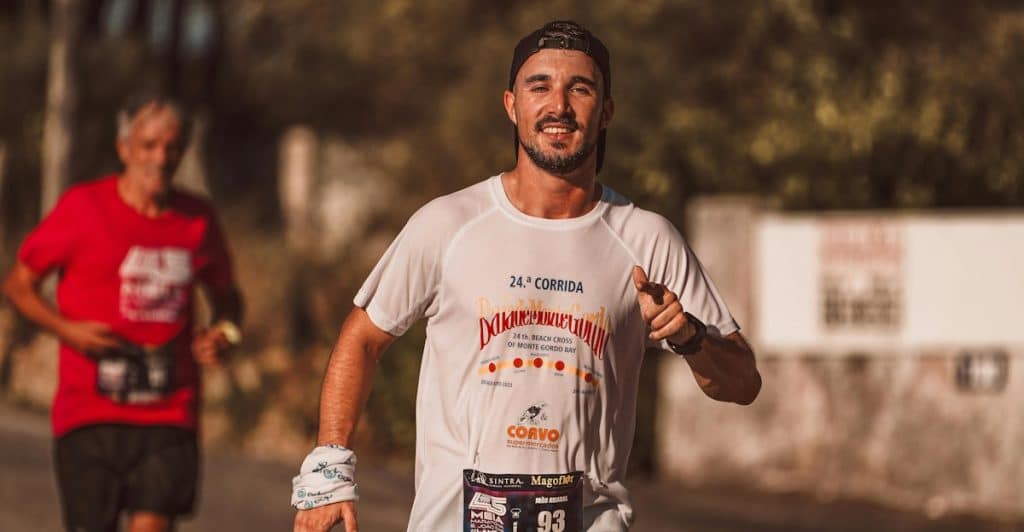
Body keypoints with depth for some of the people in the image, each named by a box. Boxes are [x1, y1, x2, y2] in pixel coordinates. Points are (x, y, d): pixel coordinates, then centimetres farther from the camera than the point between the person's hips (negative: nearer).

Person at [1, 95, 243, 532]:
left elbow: (225, 294, 25)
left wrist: (224, 331, 2)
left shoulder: (198, 220, 8)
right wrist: (66, 328, -12)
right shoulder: (83, 207, -1)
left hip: (169, 416, 2)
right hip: (89, 412, -2)